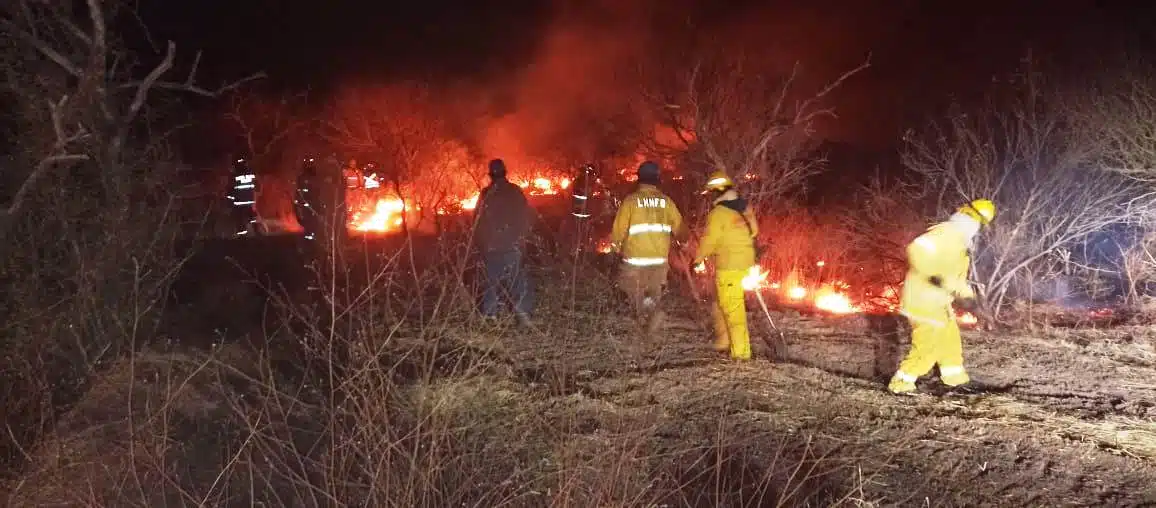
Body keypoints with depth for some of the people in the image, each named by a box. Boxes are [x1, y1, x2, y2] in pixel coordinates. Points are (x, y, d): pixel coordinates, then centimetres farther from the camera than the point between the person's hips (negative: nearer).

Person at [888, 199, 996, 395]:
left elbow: (956, 277, 25)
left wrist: (967, 297, 14)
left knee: (950, 340, 23)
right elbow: (917, 249, -32)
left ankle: (955, 378, 40)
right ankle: (900, 384, 5)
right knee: (927, 348, -5)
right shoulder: (947, 233, -16)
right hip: (924, 300, -11)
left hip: (938, 301, 11)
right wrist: (932, 274, -32)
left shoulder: (960, 243, 18)